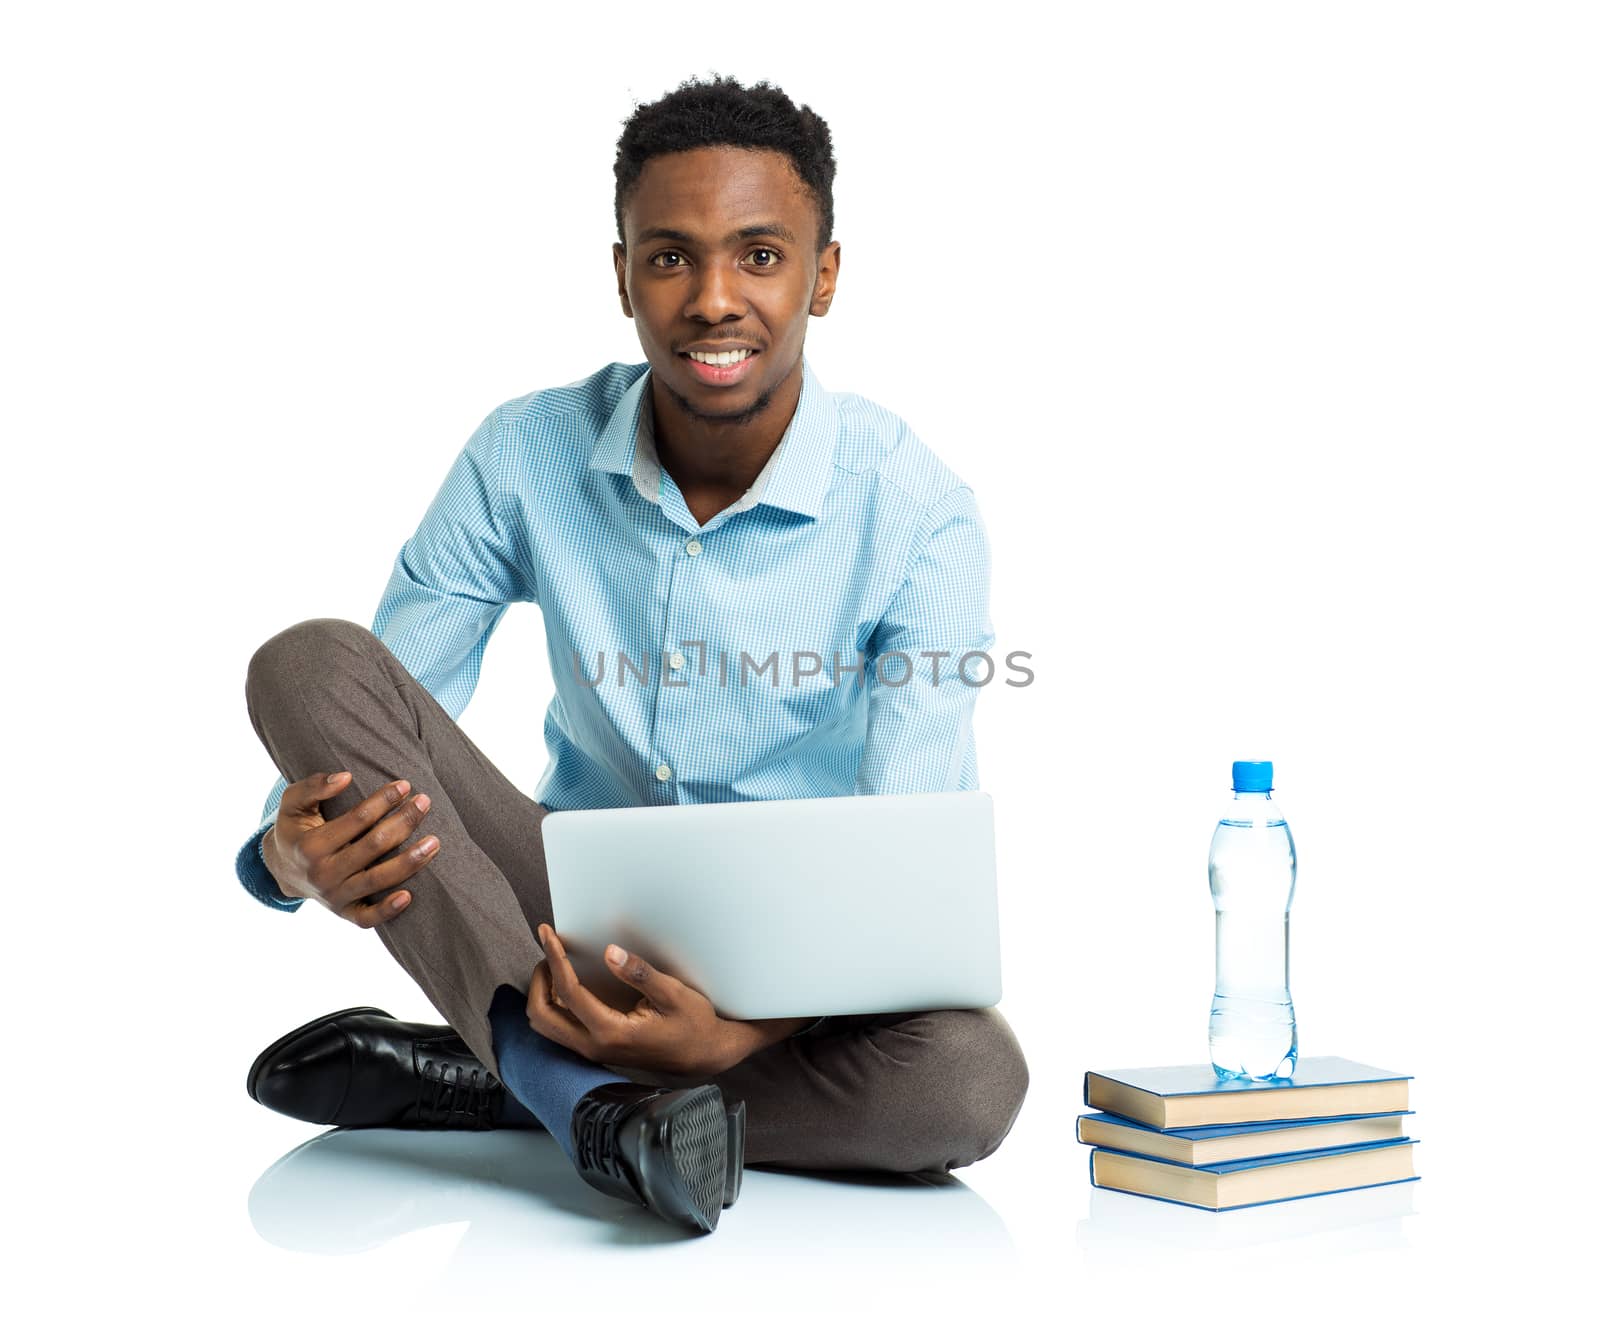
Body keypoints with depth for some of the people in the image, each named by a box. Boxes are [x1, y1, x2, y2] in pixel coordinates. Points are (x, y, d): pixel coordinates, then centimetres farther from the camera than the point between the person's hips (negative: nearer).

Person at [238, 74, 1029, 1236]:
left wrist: (737, 1034, -40)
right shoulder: (528, 458, -8)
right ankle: (590, 1100, -32)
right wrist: (294, 854, -31)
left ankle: (473, 1072, -20)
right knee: (308, 663, -19)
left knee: (968, 1081, -35)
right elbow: (355, 733, -6)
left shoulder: (920, 518, -15)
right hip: (565, 918, 2)